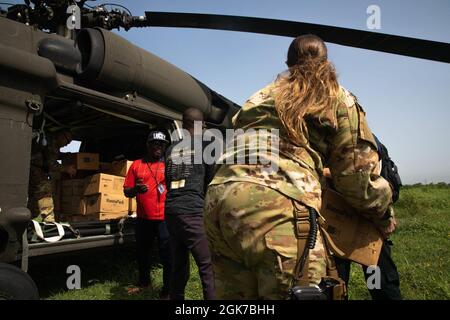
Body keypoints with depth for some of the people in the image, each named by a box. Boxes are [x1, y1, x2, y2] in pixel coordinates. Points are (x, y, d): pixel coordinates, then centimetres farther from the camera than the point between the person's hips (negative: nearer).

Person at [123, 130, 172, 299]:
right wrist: (135, 189, -14)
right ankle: (144, 282, 40)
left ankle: (168, 289, 17)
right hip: (143, 218, 3)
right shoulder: (136, 165, 7)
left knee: (167, 255, 2)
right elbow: (126, 191, 7)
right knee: (142, 253, 19)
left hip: (165, 218, -3)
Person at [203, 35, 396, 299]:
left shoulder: (261, 95, 30)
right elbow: (359, 179, 12)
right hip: (277, 205, -6)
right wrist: (384, 217, 30)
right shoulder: (339, 98, 16)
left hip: (219, 196, 7)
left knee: (236, 293, 16)